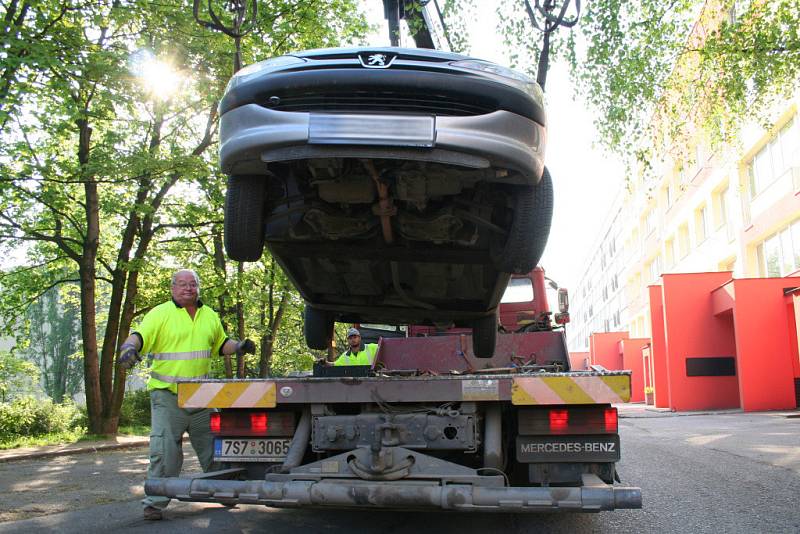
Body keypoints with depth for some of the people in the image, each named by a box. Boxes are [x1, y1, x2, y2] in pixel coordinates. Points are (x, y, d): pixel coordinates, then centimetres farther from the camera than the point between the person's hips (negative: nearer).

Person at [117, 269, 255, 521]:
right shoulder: (160, 313, -4)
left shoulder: (210, 316, 13)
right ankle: (155, 502, 4)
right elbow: (139, 336, -16)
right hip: (167, 395, -5)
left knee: (213, 448, 16)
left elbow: (220, 344, 24)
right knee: (164, 450, -9)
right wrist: (129, 347, -37)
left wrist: (239, 346, 6)